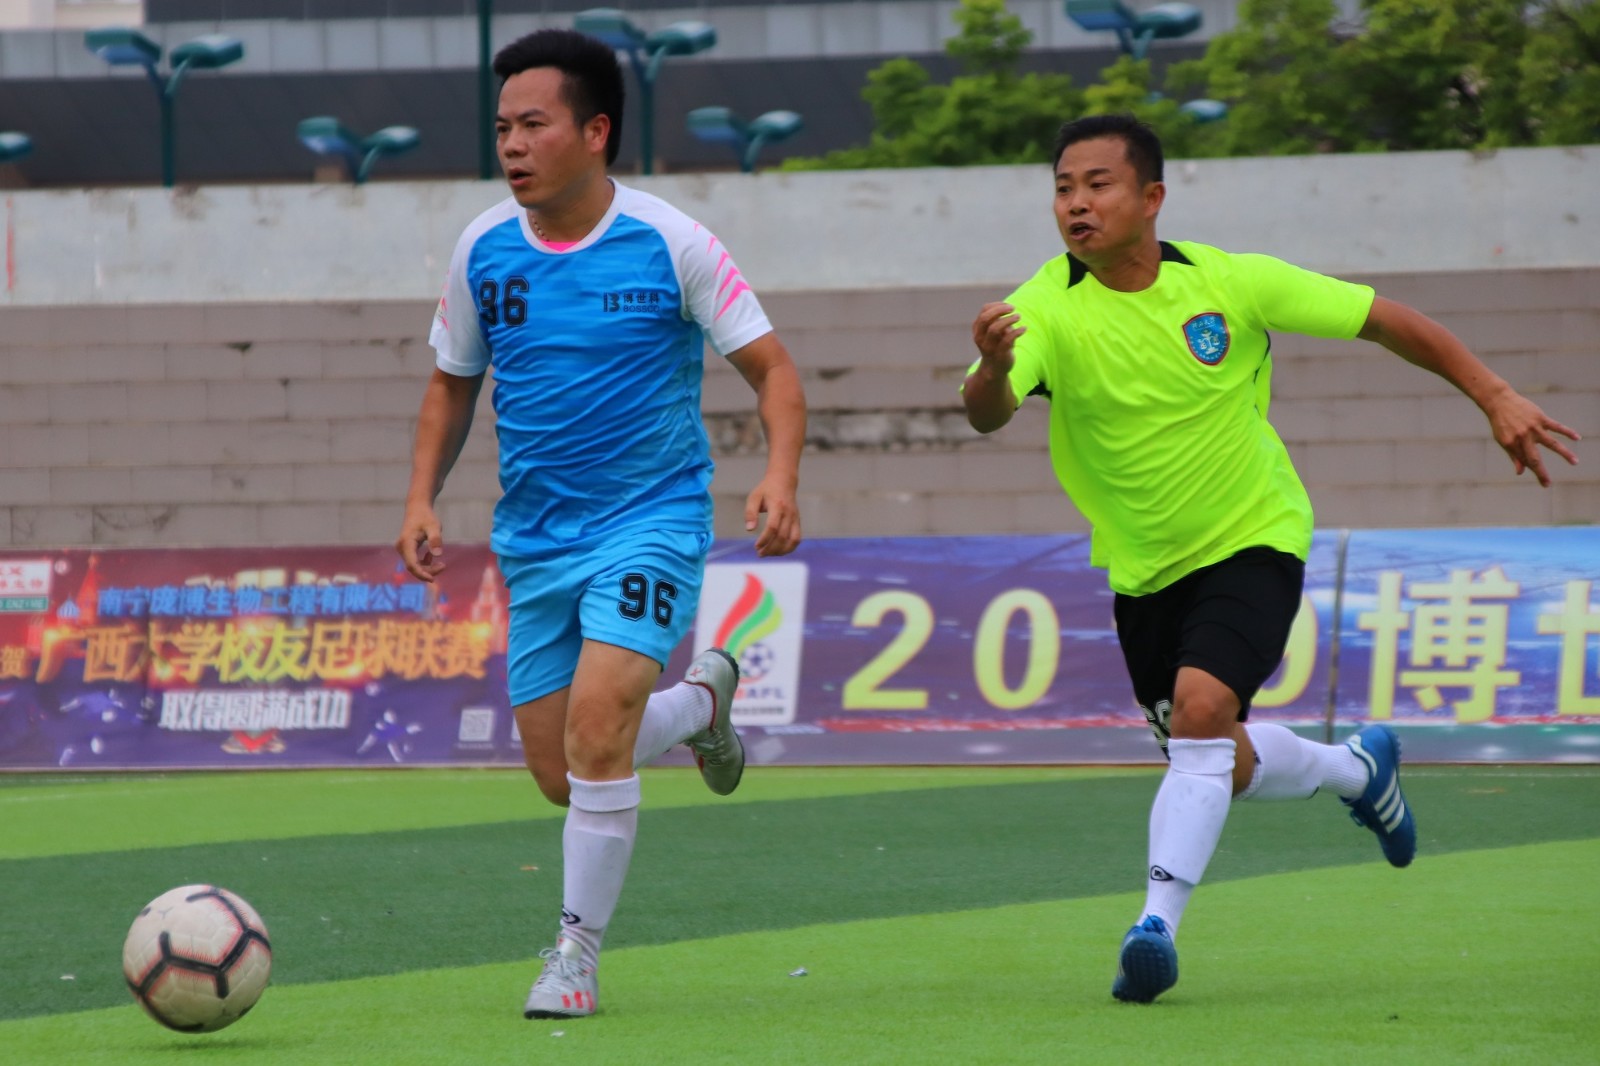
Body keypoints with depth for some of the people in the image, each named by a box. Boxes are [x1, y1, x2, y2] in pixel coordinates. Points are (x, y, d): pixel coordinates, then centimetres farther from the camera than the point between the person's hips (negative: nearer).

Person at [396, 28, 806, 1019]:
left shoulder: (671, 245, -10)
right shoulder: (484, 251, 1)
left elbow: (773, 370, -5)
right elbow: (453, 383, 16)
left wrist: (781, 478, -22)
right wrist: (422, 499, 2)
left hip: (652, 519, -5)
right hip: (535, 537, 5)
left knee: (595, 722, -24)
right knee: (562, 778, 5)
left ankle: (578, 951, -9)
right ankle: (702, 697, 36)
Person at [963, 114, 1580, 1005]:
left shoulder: (1228, 283, -16)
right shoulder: (1048, 309, -18)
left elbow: (1384, 320, -5)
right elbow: (987, 414, -35)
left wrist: (1496, 397, -8)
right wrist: (992, 369, -59)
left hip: (1252, 540, -3)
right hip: (1143, 569, 3)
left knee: (1200, 707, -27)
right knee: (1227, 768, 14)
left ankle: (1158, 923, -28)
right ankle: (1359, 769, 46)